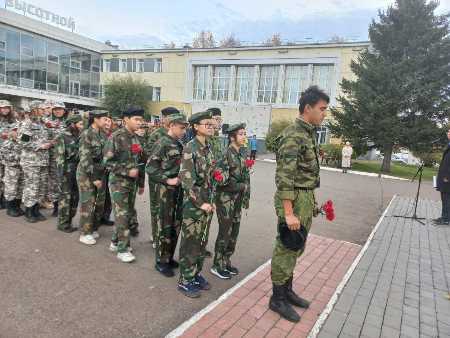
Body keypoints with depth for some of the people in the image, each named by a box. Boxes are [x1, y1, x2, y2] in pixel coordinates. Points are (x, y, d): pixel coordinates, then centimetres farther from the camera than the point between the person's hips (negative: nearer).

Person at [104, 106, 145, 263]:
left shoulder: (136, 138, 10)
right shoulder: (116, 137, -12)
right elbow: (107, 161, -16)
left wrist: (141, 183, 15)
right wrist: (127, 171, -21)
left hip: (132, 182, 7)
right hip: (118, 182, -7)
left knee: (128, 213, 13)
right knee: (121, 215, -3)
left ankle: (115, 242, 30)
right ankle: (122, 249, 8)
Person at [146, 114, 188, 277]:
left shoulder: (180, 144, 11)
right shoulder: (162, 143, -11)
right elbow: (150, 168, -14)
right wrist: (168, 180, -18)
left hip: (179, 189, 7)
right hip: (166, 189, -7)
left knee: (176, 225, 13)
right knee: (165, 227, 2)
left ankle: (169, 257, 28)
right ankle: (161, 261, 17)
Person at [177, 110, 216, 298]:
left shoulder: (209, 148, 9)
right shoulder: (190, 149, -13)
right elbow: (187, 179, -18)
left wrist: (211, 201, 10)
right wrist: (201, 203, -17)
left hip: (208, 203, 7)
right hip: (193, 204, -7)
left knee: (202, 241, 16)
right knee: (190, 243, 3)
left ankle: (196, 274, 32)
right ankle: (185, 281, 17)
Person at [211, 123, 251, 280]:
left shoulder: (242, 154, 9)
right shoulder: (226, 154, -15)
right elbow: (222, 180, -19)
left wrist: (246, 196, 10)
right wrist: (242, 186, -12)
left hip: (238, 199, 8)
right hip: (226, 198, -7)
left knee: (234, 232, 13)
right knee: (225, 232, 1)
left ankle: (226, 262, 29)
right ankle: (217, 265, 16)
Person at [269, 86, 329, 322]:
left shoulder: (309, 134, 13)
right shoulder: (293, 136, -18)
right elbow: (284, 177, -23)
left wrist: (311, 203, 19)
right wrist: (288, 213, -25)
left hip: (306, 199, 10)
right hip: (294, 200, -10)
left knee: (295, 249, 18)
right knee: (285, 250, 3)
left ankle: (287, 290, 34)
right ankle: (277, 298, 18)